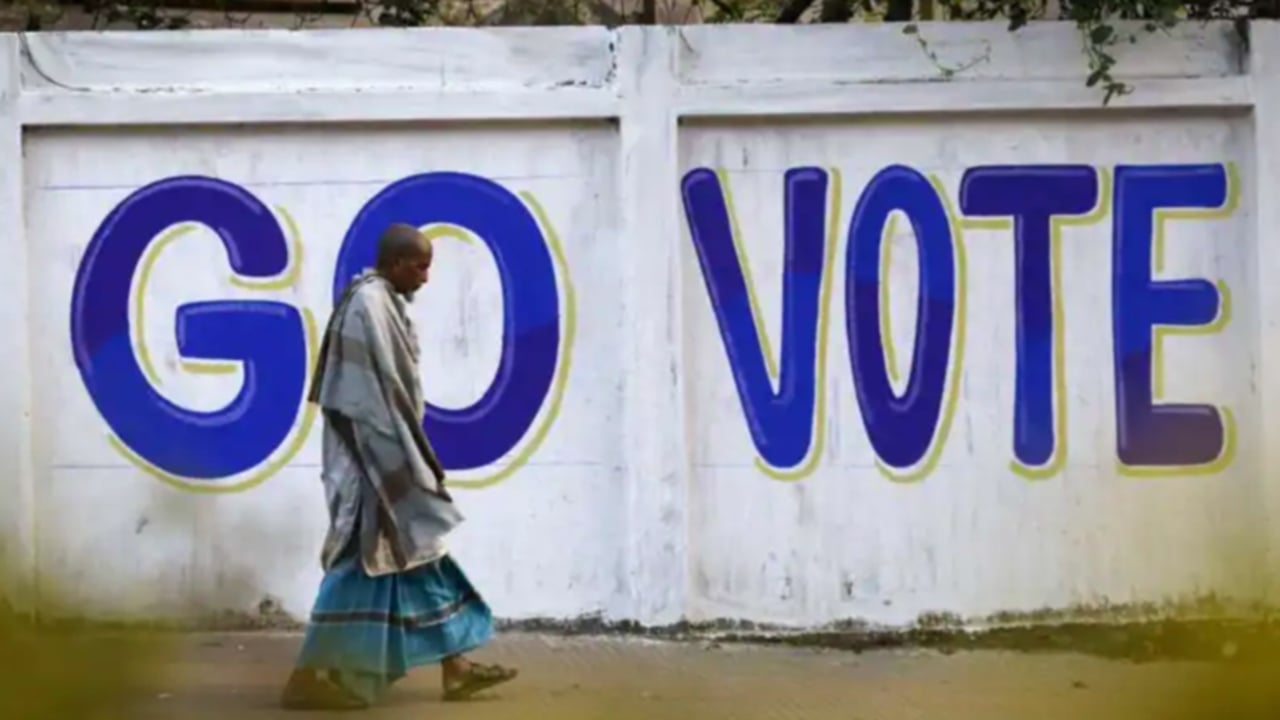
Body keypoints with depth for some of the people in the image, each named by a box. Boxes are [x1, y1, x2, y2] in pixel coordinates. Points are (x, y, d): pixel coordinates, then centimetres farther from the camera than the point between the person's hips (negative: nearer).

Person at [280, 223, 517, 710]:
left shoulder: (379, 301, 14)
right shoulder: (370, 304, -17)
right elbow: (385, 389, -19)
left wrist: (417, 455, 17)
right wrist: (419, 457, -17)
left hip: (383, 448, 10)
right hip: (374, 446, -10)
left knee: (412, 552, 10)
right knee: (366, 556, -8)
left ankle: (455, 666, 13)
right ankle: (313, 675, -5)